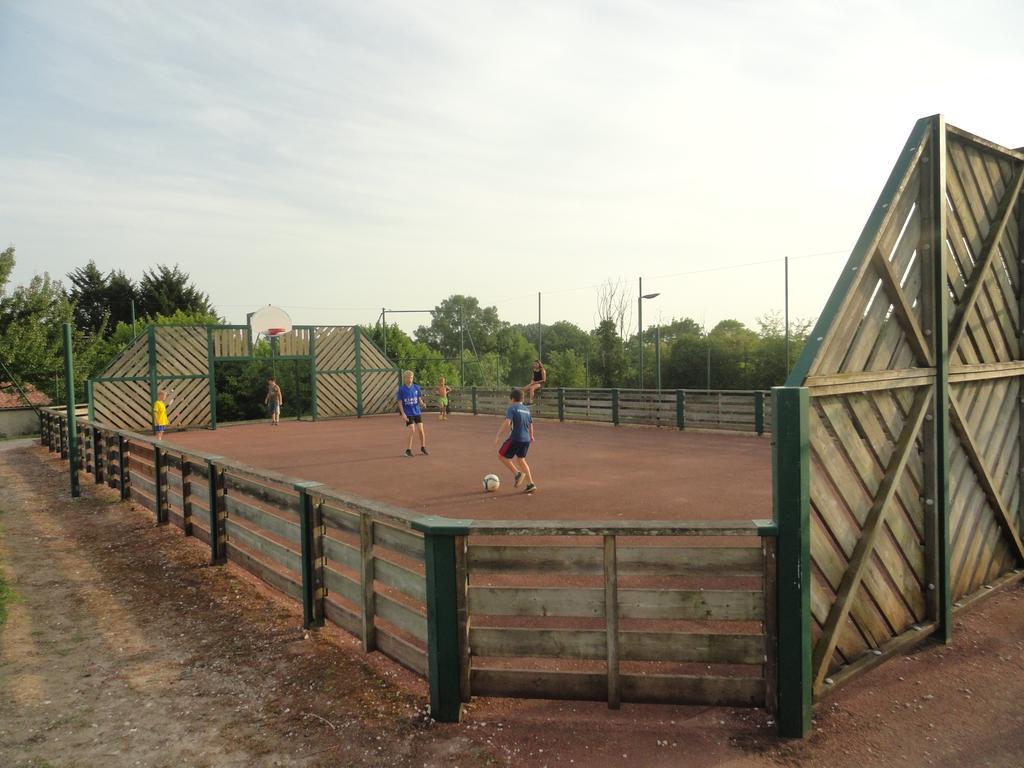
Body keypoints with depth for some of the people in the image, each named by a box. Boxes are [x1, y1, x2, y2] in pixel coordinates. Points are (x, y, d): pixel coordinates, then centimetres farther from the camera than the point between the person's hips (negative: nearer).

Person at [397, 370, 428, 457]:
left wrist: (422, 404, -14)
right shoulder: (401, 389, -6)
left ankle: (423, 448, 20)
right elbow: (400, 403, -4)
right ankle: (408, 450, 2)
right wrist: (403, 414, -13)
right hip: (408, 414, -3)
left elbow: (419, 399, 8)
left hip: (417, 412, 3)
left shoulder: (416, 388, 2)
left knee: (421, 430, 2)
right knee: (412, 431, -10)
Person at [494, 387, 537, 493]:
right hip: (526, 439, 7)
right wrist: (531, 436, 44)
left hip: (515, 438, -7)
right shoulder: (526, 409, 14)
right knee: (521, 459, 22)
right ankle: (531, 484, 17)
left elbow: (507, 423, -22)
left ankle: (517, 473, -6)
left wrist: (498, 436, -18)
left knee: (501, 455, 9)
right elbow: (530, 424, 27)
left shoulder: (511, 408, -7)